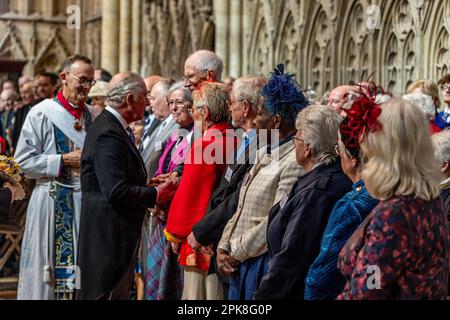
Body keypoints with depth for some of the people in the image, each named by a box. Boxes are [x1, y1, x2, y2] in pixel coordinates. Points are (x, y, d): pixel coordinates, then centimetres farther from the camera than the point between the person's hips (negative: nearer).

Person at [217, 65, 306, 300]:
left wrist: (236, 252, -11)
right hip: (239, 263, 8)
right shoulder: (263, 154, 13)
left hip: (264, 264, -8)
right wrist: (223, 248, 4)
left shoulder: (295, 162, -18)